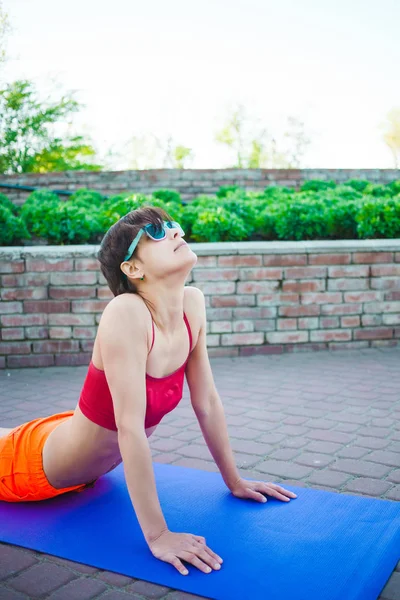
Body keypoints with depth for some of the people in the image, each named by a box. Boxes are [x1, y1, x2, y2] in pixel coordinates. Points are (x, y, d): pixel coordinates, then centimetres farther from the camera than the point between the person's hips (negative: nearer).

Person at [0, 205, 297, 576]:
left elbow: (207, 403, -8)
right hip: (36, 465, -7)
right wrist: (158, 535, -34)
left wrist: (235, 482, -1)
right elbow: (130, 428, -36)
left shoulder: (192, 303, -16)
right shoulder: (126, 312, -36)